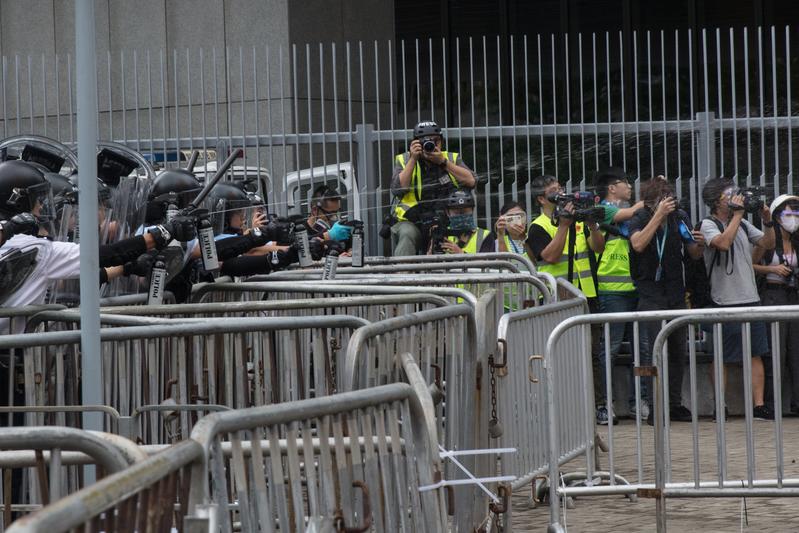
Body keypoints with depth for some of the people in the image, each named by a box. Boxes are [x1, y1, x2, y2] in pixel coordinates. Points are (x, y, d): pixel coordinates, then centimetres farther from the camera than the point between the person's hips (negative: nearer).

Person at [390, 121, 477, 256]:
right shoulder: (404, 160, 9)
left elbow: (471, 182, -5)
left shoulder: (452, 158, 12)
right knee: (407, 234, -33)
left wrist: (443, 162, -9)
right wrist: (413, 160, -9)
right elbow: (397, 190, -7)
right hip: (412, 223, -1)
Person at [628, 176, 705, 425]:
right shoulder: (640, 219, -6)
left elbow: (694, 255, 12)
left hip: (677, 294, 5)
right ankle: (655, 408, -10)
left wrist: (699, 244, -12)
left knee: (678, 350, 7)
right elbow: (638, 244, -26)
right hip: (651, 295, -5)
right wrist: (659, 215, -28)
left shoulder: (680, 217, 6)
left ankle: (675, 404, 17)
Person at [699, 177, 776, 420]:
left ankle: (759, 405, 2)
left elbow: (768, 244, 15)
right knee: (721, 357, 0)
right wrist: (737, 214, -16)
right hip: (724, 301, -6)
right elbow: (723, 243, -23)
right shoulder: (708, 224, -4)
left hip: (750, 299, 6)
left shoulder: (743, 225, 15)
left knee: (756, 354, 2)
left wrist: (767, 220, 1)